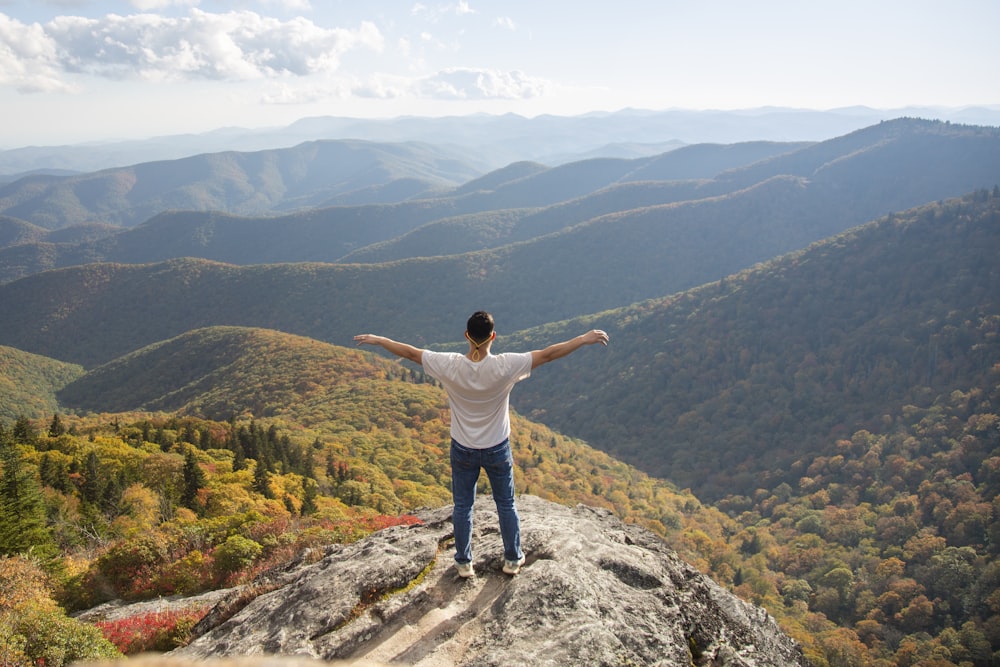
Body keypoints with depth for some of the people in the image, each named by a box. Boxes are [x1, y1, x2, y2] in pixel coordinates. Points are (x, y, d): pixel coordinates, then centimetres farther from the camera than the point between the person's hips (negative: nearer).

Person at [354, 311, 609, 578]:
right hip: (497, 450, -1)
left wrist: (377, 340, 4)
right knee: (506, 505, 20)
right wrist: (585, 339, -13)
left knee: (462, 507, 18)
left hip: (463, 450, 1)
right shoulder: (505, 366, -25)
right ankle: (513, 559, 36)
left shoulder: (450, 365, -21)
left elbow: (410, 353, -10)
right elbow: (547, 354, -21)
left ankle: (464, 563, 32)